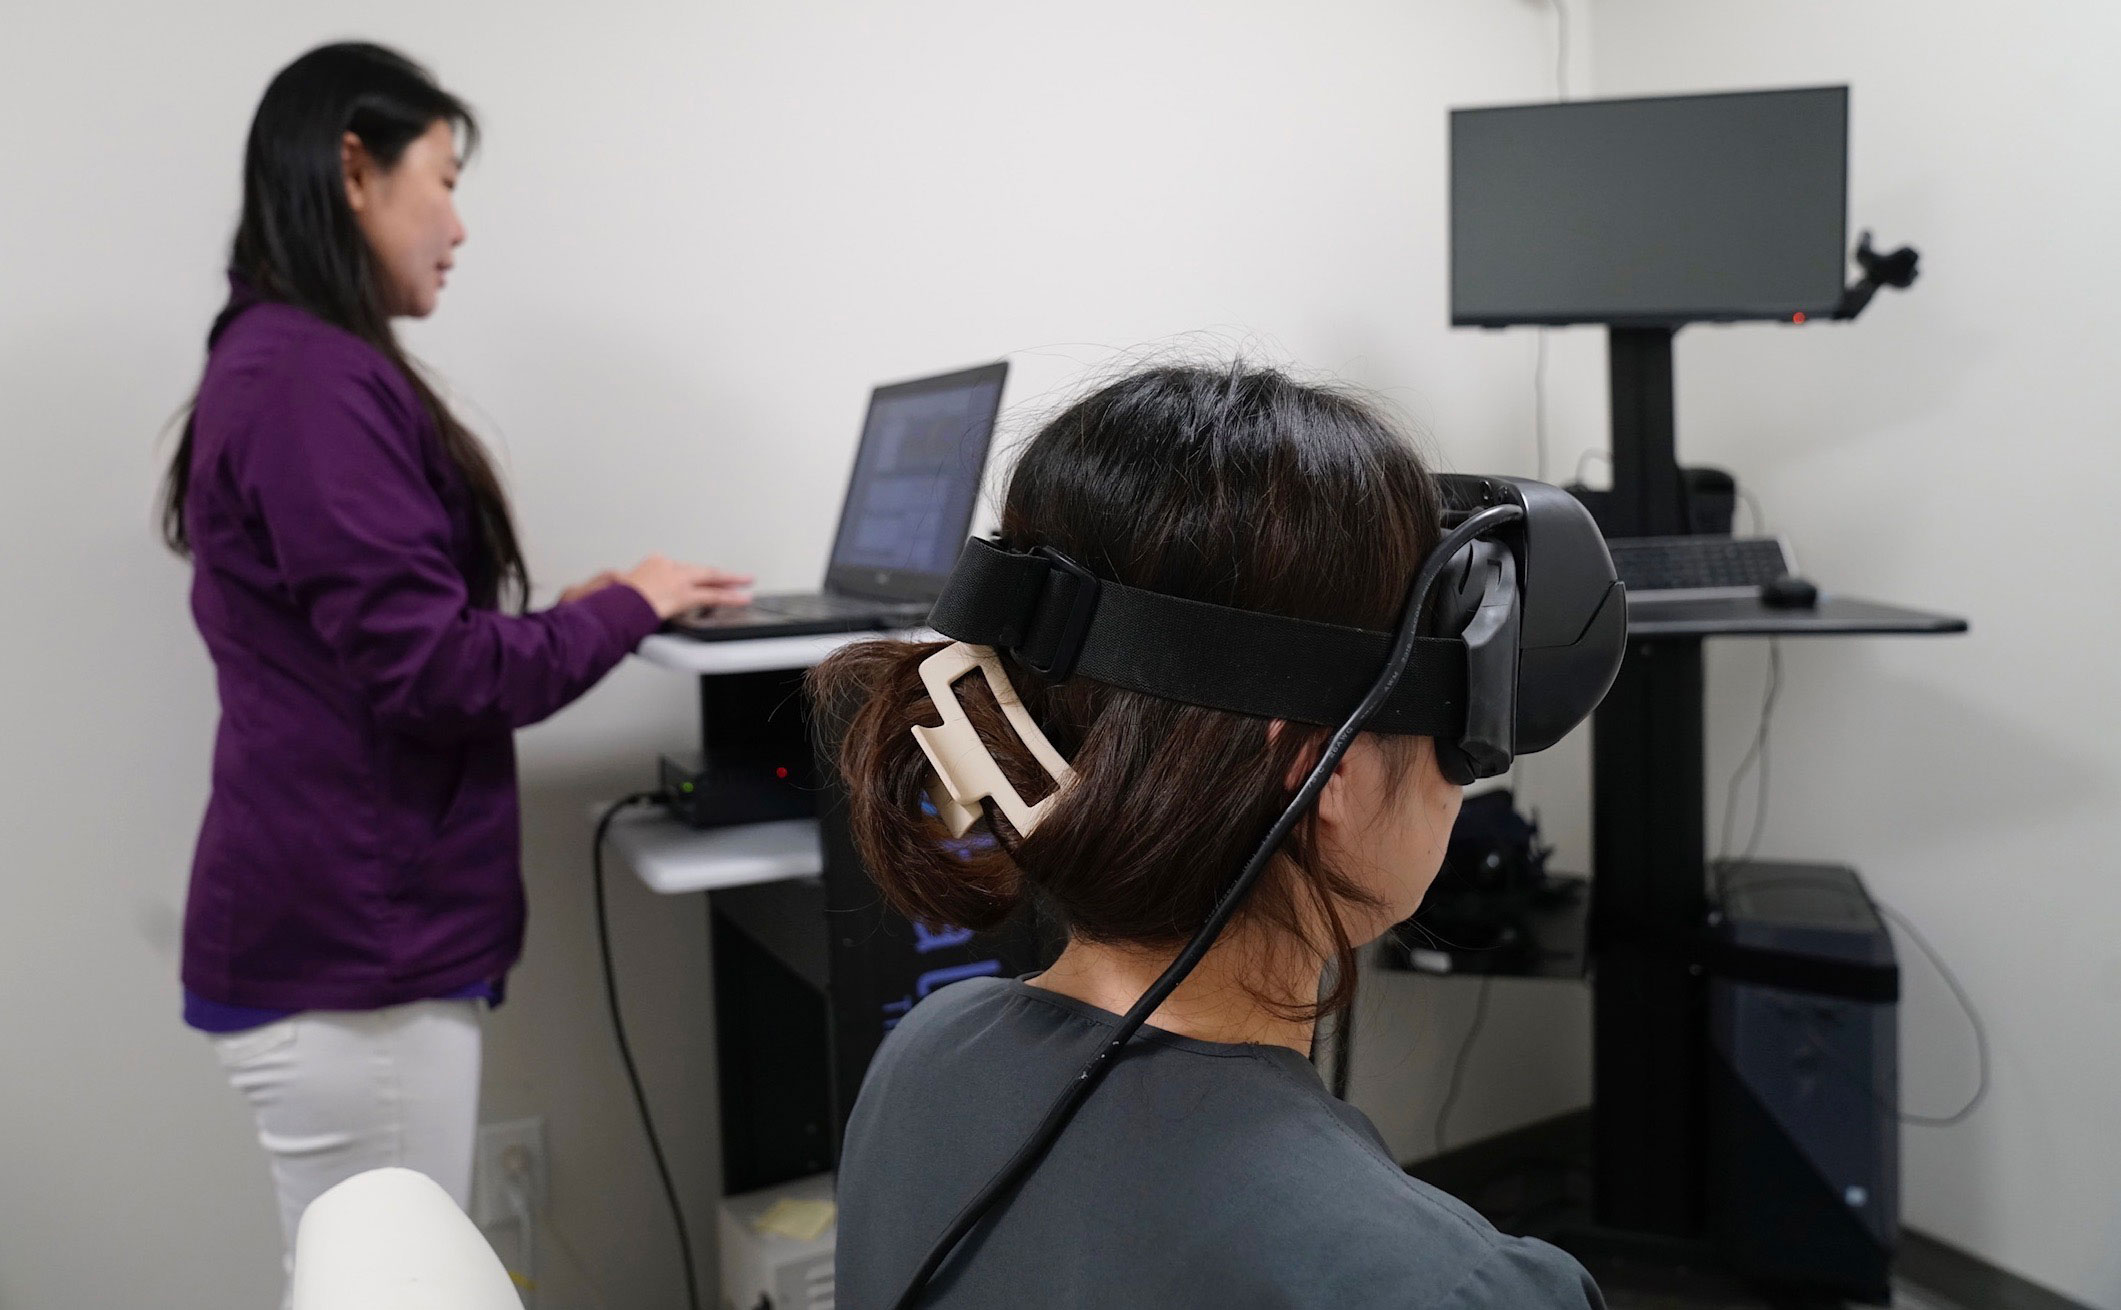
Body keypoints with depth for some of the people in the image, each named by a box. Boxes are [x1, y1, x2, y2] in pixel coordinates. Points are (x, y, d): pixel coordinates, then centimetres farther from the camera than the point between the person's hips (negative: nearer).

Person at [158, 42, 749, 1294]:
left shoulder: (290, 367, 15)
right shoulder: (311, 379, -17)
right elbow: (432, 672, -20)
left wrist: (571, 614, 8)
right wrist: (627, 608, -7)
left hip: (354, 925, 10)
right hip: (350, 945, -10)